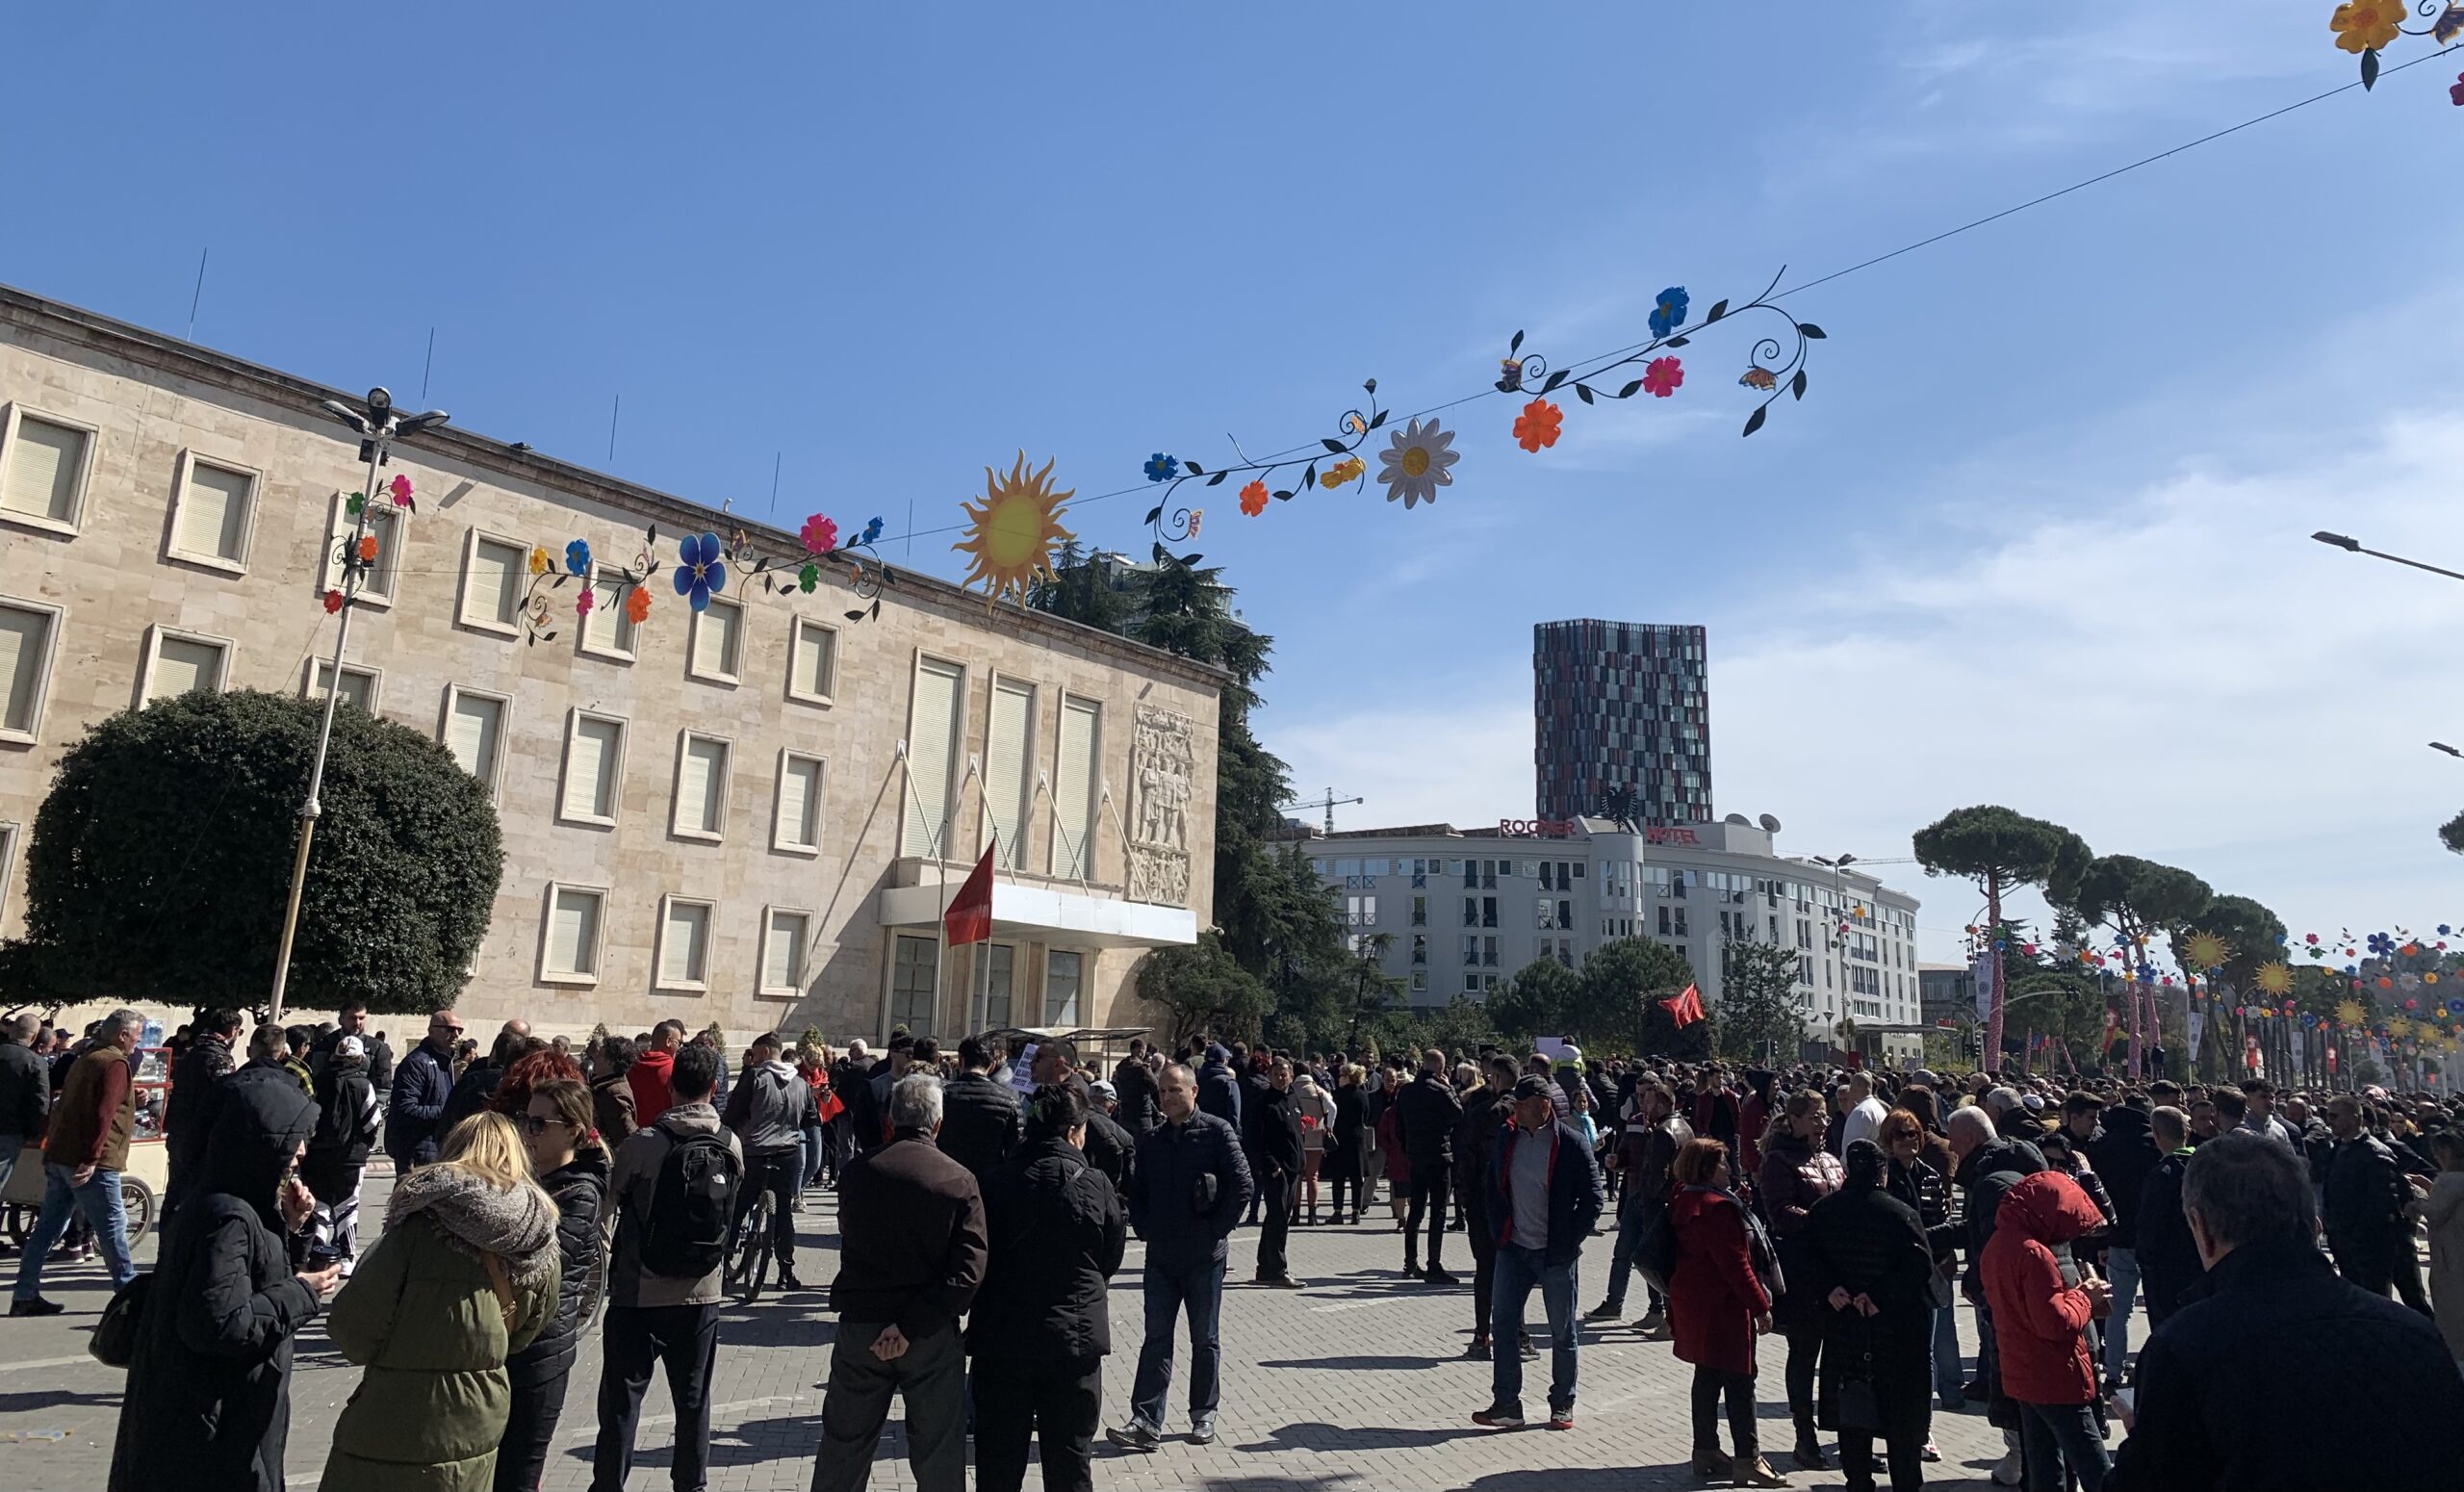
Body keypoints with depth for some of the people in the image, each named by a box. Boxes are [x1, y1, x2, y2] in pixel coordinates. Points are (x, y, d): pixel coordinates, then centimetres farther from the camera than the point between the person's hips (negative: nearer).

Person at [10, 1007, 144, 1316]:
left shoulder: (84, 1060, 18)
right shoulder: (115, 1063, -11)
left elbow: (62, 1107, 23)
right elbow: (103, 1114, -20)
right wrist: (91, 1159, -24)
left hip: (59, 1157, 9)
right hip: (92, 1163, -9)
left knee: (48, 1227, 11)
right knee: (112, 1226, -2)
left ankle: (25, 1295, 12)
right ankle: (129, 1292, 3)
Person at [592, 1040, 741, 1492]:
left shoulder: (642, 1143, -15)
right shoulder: (732, 1145, -5)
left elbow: (612, 1197, -1)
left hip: (639, 1293, -3)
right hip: (702, 1293, 3)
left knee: (621, 1399, 10)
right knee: (693, 1399, 15)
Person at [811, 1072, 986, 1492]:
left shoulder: (856, 1173, -2)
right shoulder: (960, 1181, -9)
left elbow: (849, 1243, 8)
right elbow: (968, 1269, -17)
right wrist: (912, 1325, -16)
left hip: (859, 1326, 2)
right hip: (933, 1336, -2)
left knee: (843, 1446, 18)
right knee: (939, 1457, 10)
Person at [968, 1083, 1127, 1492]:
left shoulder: (996, 1181, -8)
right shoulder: (1096, 1186, -9)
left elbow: (978, 1258, -1)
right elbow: (1111, 1262, 2)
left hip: (1002, 1338, 1)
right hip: (1075, 1339, -1)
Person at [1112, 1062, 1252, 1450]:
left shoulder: (1217, 1132, -7)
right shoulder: (1152, 1140, 9)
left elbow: (1241, 1186, -10)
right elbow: (1136, 1192, 17)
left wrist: (1216, 1230, -10)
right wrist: (1145, 1229, 4)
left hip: (1205, 1257, -4)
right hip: (1160, 1258, 4)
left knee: (1205, 1341, 10)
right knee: (1156, 1341, 2)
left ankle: (1203, 1415, 23)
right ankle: (1146, 1422, 3)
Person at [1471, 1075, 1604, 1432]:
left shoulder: (1572, 1144, -12)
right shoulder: (1507, 1138, 1)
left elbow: (1593, 1198, -8)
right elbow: (1491, 1185, 15)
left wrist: (1570, 1241, -10)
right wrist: (1497, 1230, 7)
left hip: (1555, 1254, -4)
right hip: (1513, 1249, 4)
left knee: (1562, 1332, 9)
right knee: (1502, 1325, 3)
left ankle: (1563, 1405, 24)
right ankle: (1506, 1405, 11)